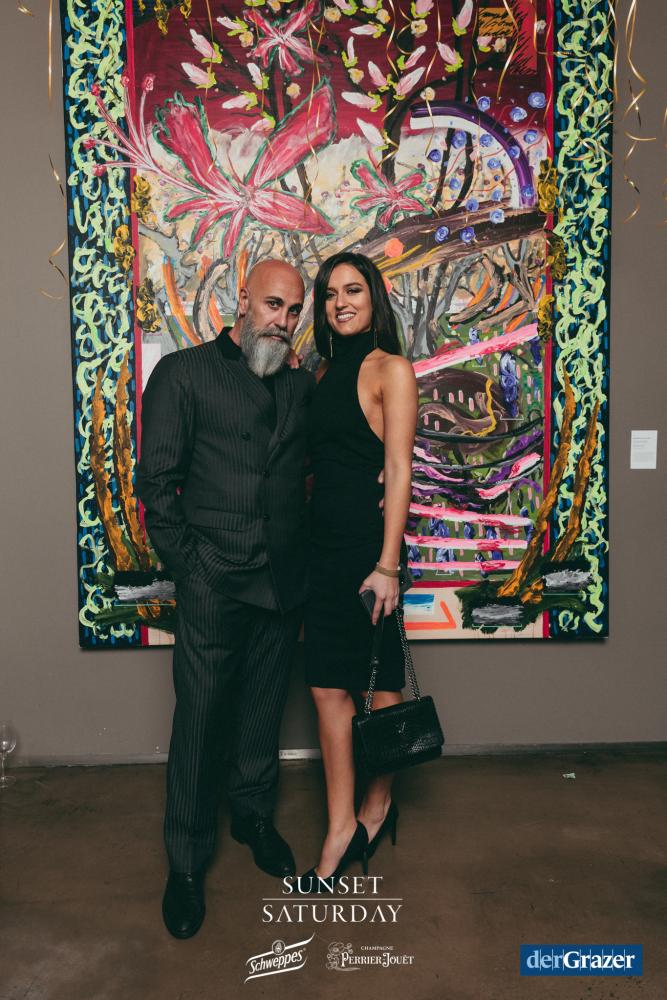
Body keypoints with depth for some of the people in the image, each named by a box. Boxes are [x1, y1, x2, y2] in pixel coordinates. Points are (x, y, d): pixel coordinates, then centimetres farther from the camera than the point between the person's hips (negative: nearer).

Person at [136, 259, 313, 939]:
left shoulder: (301, 386, 12)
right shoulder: (183, 374, -1)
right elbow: (157, 481, -5)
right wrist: (187, 566, -9)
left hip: (282, 580, 4)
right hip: (213, 583, -4)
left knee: (264, 710, 17)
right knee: (198, 718, 5)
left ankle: (254, 817, 41)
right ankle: (186, 863, 24)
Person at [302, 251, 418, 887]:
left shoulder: (390, 369, -5)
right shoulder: (323, 372, 15)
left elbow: (398, 470, -11)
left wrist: (388, 564, -16)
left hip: (368, 542, -6)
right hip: (324, 543, 6)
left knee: (379, 682, 6)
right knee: (328, 687, 8)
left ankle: (376, 804, 24)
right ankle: (343, 826, 21)